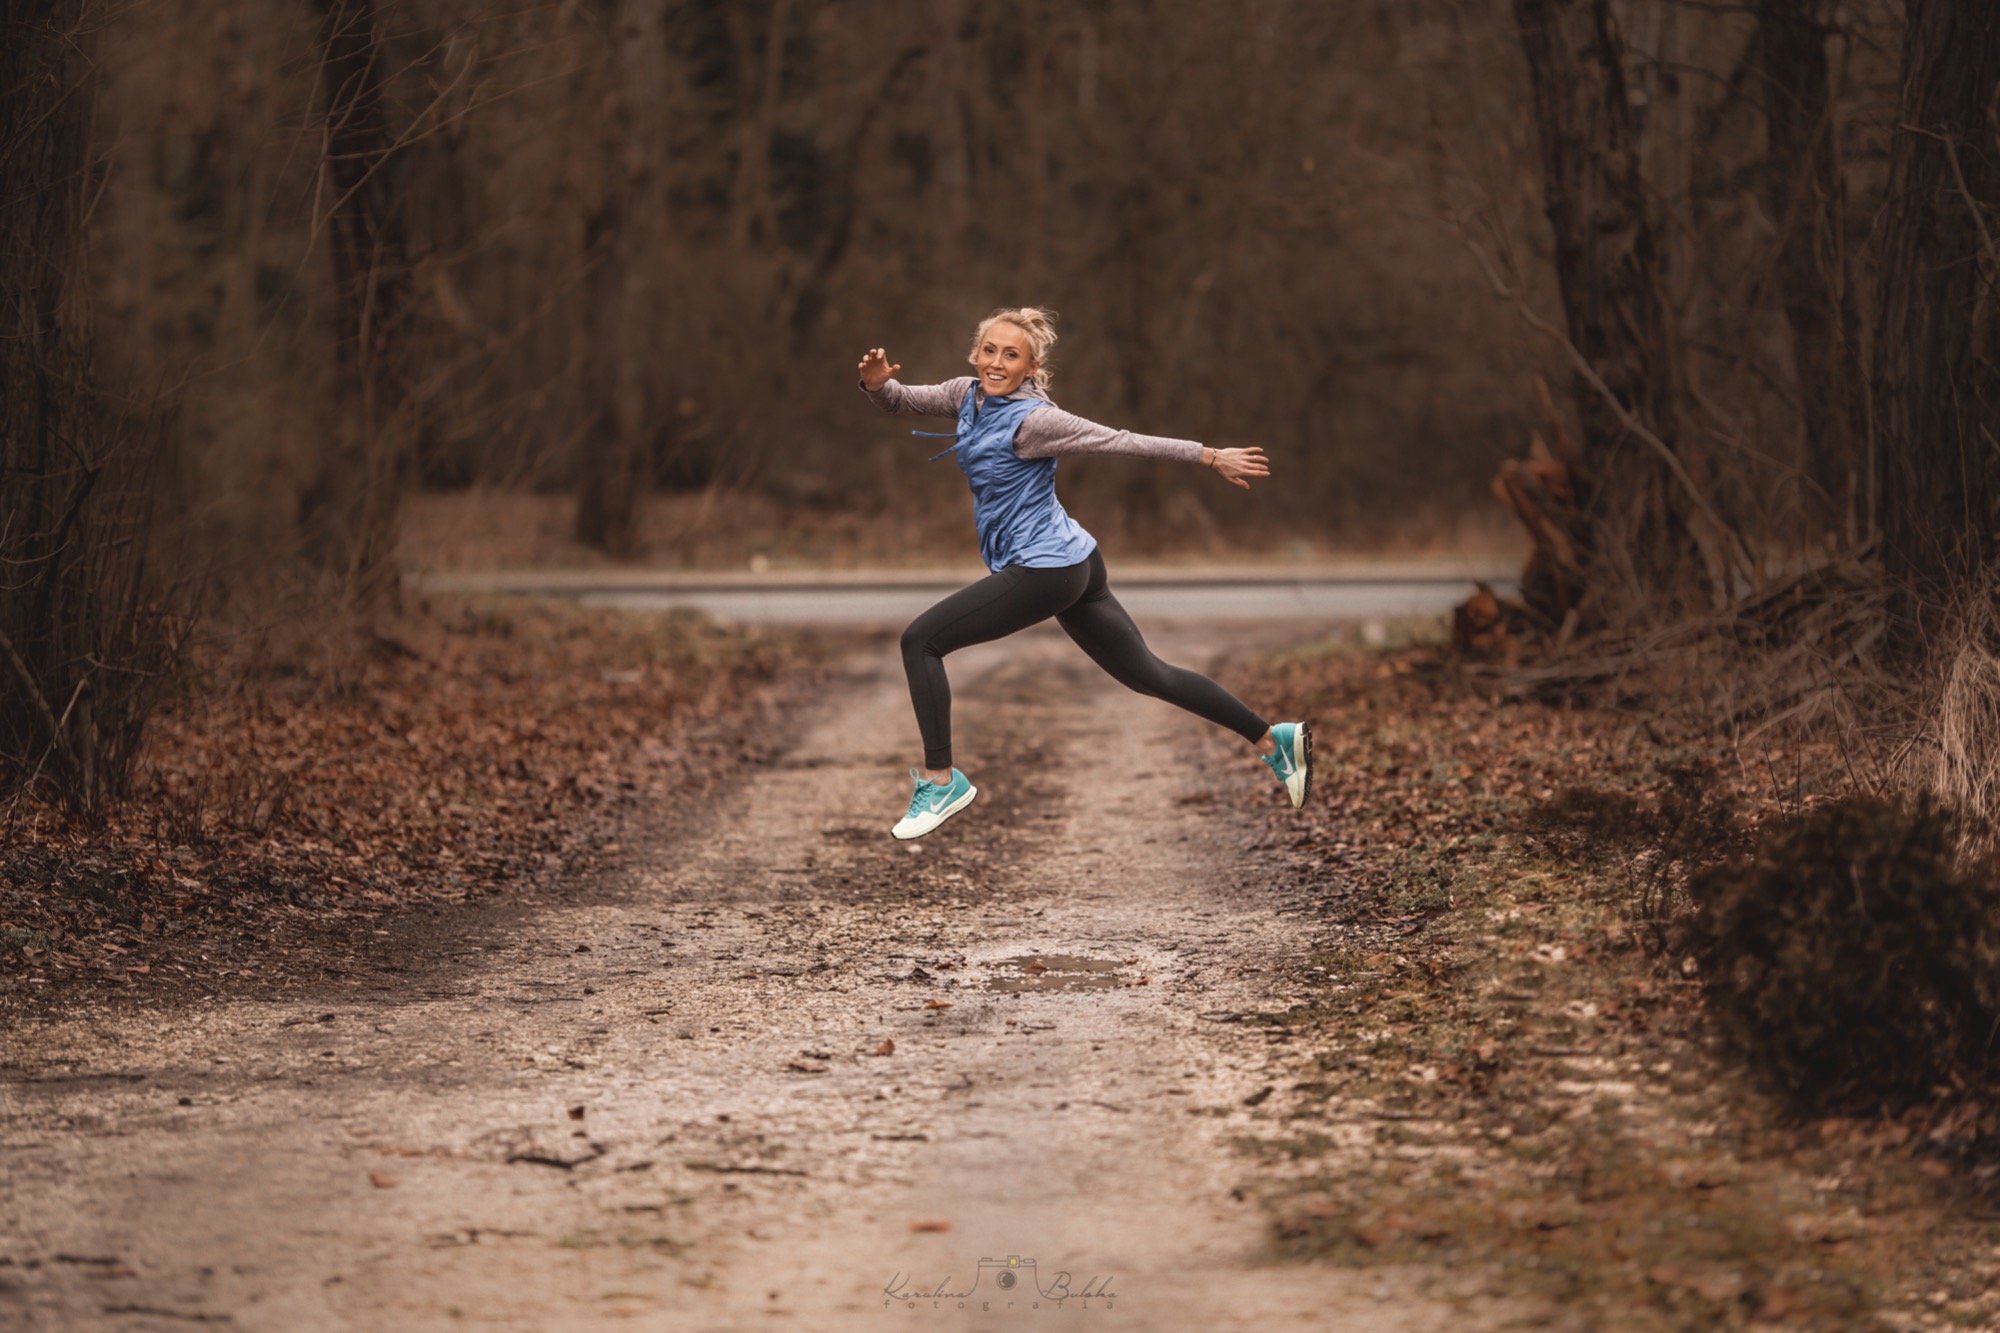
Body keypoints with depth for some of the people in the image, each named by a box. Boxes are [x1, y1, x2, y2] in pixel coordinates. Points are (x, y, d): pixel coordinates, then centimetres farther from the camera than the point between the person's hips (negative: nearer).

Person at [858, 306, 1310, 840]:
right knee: (1147, 674, 14)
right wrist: (877, 383, -11)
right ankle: (1273, 740, 17)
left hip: (1044, 570, -9)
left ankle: (940, 781, -1)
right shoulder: (969, 394, 5)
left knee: (921, 640, -6)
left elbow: (1123, 442, -13)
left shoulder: (1032, 420, -17)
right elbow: (904, 401, 13)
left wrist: (1210, 456, -9)